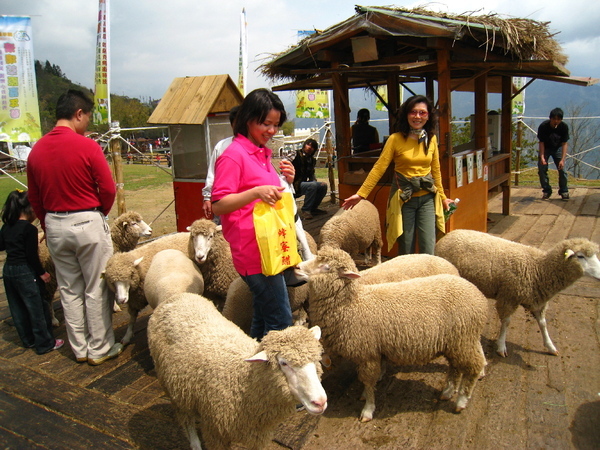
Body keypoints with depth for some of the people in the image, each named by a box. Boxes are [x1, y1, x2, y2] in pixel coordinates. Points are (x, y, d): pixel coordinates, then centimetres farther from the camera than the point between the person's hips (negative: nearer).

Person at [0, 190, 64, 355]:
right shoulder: (30, 229, -16)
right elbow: (32, 256, -17)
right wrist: (42, 273, -9)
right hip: (25, 272, -8)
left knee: (17, 308, 16)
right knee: (37, 308, 2)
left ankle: (28, 340, 29)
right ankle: (45, 344, 9)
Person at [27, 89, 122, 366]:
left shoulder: (37, 150, 3)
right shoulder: (87, 146, -14)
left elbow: (34, 197, 9)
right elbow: (108, 189, -12)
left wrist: (48, 224, 19)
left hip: (54, 225, 6)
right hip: (88, 223, -5)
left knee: (69, 290, 15)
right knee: (96, 289, 6)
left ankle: (79, 348, 26)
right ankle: (100, 349, 16)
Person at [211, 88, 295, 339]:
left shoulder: (263, 153, 16)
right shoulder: (233, 155, -12)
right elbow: (218, 205, -17)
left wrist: (285, 181, 4)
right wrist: (256, 192, -29)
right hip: (253, 250, -9)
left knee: (263, 317, 17)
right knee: (281, 321, -5)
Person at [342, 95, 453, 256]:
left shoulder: (431, 139, 5)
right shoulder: (396, 139, -5)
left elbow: (436, 170, 15)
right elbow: (379, 168, -9)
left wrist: (442, 197, 21)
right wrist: (360, 194, -15)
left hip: (427, 198, 3)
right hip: (403, 199, -2)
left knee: (428, 249, 0)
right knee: (406, 250, 5)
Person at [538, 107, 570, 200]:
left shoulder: (564, 127, -22)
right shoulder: (543, 126, -26)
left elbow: (564, 144, -20)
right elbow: (541, 143, -20)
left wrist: (563, 159, -29)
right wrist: (542, 157, -31)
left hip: (557, 148, 0)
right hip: (545, 148, 0)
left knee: (562, 169, -9)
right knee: (542, 169, -10)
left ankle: (564, 191, 6)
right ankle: (546, 191, 4)